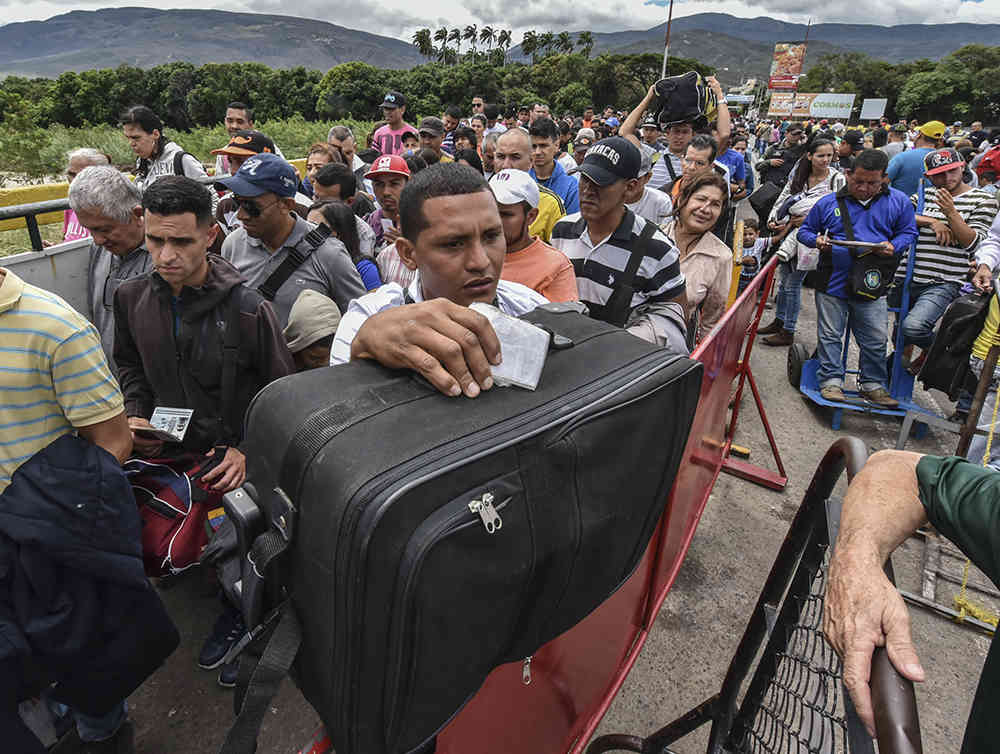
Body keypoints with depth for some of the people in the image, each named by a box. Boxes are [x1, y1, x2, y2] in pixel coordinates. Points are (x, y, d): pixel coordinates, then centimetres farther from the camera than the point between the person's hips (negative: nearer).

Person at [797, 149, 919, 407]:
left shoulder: (898, 202, 4)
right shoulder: (828, 203, 2)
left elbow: (908, 232, 11)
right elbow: (805, 230, 11)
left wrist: (894, 247, -10)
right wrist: (817, 241, -10)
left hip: (872, 285, 1)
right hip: (832, 282, -1)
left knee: (875, 340, 7)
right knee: (830, 335, 5)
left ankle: (873, 384, 22)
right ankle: (831, 380, 18)